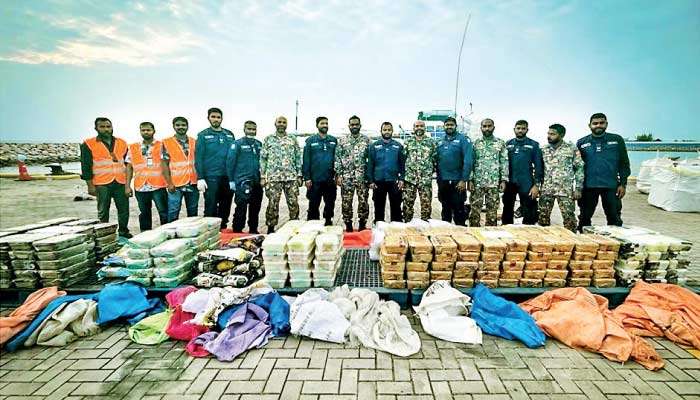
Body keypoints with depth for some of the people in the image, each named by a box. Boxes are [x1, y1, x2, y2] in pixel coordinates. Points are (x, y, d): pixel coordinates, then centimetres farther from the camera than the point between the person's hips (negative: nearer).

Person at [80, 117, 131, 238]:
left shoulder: (122, 143, 12)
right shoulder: (88, 144, 1)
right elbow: (86, 166, -1)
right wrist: (90, 185, -7)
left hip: (121, 183, 3)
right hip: (102, 184, -3)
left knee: (124, 209, 6)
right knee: (103, 211, 4)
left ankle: (124, 232, 19)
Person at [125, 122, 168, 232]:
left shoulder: (161, 146, 1)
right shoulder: (133, 148, 11)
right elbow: (129, 167, 12)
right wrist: (127, 186, 5)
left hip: (158, 186, -4)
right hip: (140, 187, 4)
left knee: (164, 213, -3)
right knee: (144, 215, 13)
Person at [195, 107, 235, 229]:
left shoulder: (229, 134, 11)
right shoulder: (203, 135, 2)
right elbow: (198, 158, -3)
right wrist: (200, 178, -11)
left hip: (228, 177, 4)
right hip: (211, 178, -3)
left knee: (226, 207, 9)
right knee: (211, 208, -2)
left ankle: (222, 229, 22)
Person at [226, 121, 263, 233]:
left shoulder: (259, 144, 12)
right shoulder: (237, 144, -3)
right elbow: (230, 162, -5)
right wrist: (231, 180, -9)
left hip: (257, 182, 6)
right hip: (242, 182, -5)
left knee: (255, 208, 11)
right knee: (241, 208, -7)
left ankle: (253, 230, 23)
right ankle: (237, 231, 3)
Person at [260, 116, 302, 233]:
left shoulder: (293, 139, 10)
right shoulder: (268, 139, 9)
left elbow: (298, 157, 9)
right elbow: (263, 158, 7)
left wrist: (299, 175, 2)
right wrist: (262, 176, -1)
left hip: (291, 177, 1)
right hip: (273, 177, -1)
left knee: (294, 203, 1)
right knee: (272, 204, 1)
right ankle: (271, 228, 12)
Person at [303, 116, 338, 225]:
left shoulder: (334, 140, 7)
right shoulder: (310, 141, 1)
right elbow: (306, 160, -3)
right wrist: (307, 178, -8)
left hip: (330, 180, 2)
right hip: (315, 180, -2)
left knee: (330, 205, 11)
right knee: (313, 205, 6)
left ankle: (328, 224, 25)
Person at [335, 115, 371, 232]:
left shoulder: (366, 140, 6)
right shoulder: (342, 140, 7)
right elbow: (337, 158, 4)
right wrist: (338, 175, -3)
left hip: (362, 177, 0)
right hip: (346, 177, 1)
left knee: (363, 202, 2)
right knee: (346, 202, 4)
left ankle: (362, 225, 16)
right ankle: (348, 225, 17)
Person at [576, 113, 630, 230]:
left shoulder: (617, 140, 4)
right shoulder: (581, 143, 4)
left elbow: (624, 164, 6)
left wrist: (623, 184, -1)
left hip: (611, 186, 0)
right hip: (588, 186, 0)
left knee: (614, 218, 8)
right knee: (585, 217, 8)